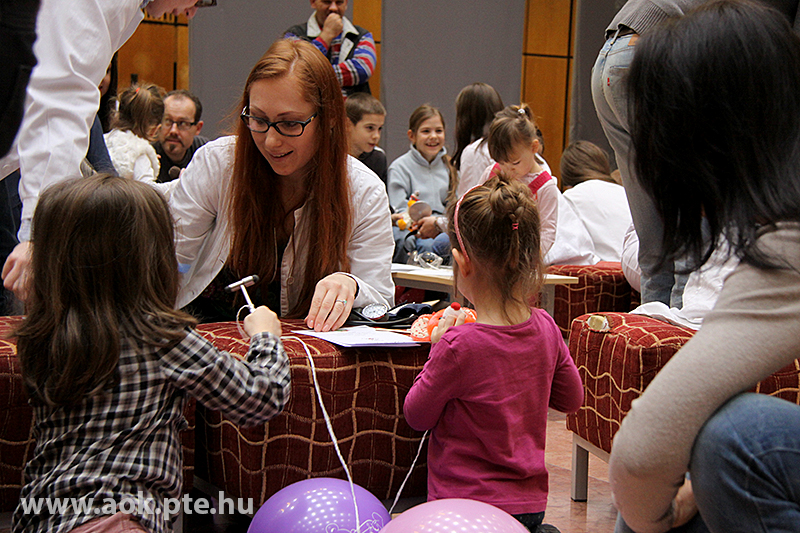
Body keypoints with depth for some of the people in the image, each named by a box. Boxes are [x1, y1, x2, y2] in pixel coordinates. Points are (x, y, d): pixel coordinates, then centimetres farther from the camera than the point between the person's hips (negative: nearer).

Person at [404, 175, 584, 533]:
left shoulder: (458, 346, -23)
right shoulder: (545, 329, -4)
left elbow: (416, 416, -7)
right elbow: (572, 399, 13)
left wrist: (437, 349, 2)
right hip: (531, 503, 7)